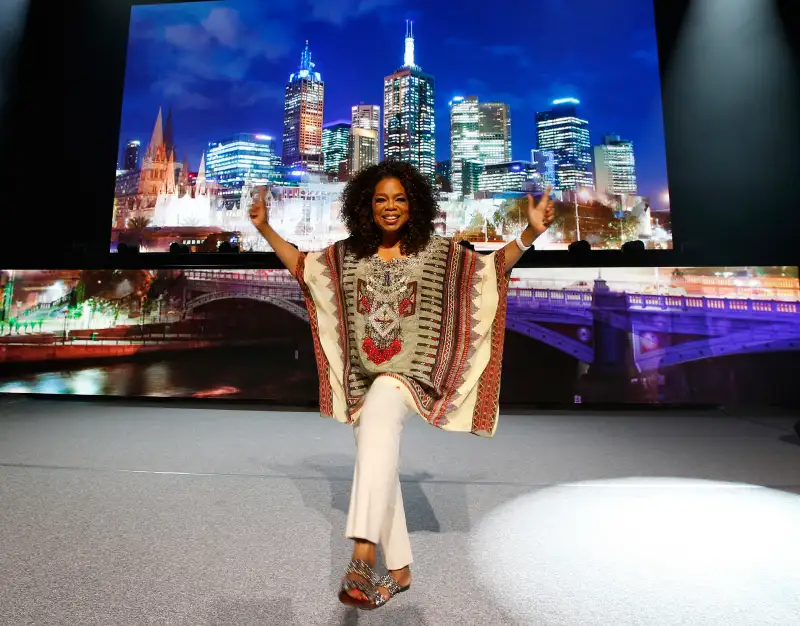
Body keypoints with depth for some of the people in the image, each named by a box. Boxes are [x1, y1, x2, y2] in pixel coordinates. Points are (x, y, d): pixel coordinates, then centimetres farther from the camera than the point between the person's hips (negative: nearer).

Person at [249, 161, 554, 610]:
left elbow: (492, 268, -1)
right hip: (362, 381, 5)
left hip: (409, 374, -4)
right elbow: (301, 265, 17)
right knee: (382, 475, 11)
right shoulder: (346, 254, 7)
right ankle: (399, 568, 28)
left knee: (377, 421, -38)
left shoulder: (436, 251, 0)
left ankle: (363, 555, -36)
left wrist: (531, 232, -14)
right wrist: (265, 229, 11)